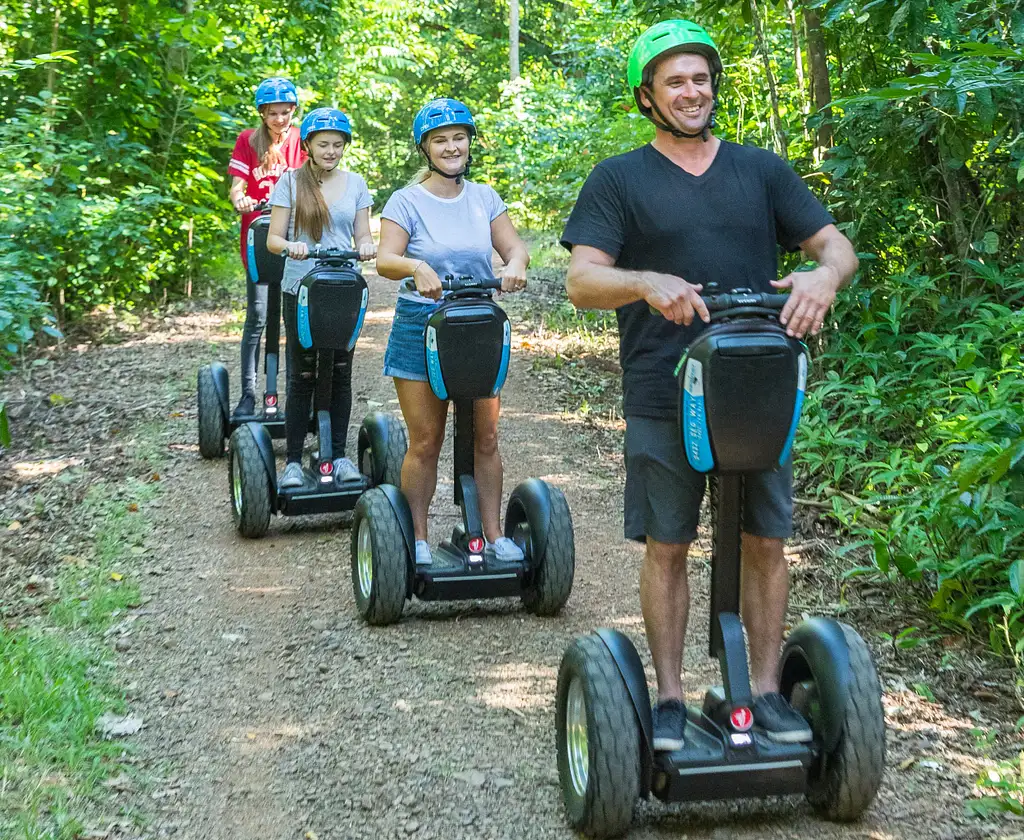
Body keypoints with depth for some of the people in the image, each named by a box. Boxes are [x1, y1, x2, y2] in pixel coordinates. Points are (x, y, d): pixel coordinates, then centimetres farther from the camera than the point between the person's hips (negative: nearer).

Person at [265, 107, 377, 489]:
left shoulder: (355, 183, 9)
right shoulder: (291, 181, 1)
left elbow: (362, 234, 10)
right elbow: (273, 238, -2)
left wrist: (366, 245, -14)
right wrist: (291, 246, -24)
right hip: (301, 290, -2)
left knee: (340, 373, 5)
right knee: (302, 376, -2)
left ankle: (339, 454, 15)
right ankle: (293, 461, 4)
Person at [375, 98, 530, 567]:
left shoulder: (484, 198, 8)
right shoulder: (407, 201, -3)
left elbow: (515, 247, 4)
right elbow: (385, 260, -14)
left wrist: (516, 265, -20)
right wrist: (417, 267, -35)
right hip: (420, 327, -3)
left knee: (485, 438, 4)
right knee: (425, 442, 0)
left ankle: (494, 535, 14)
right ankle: (418, 540, 11)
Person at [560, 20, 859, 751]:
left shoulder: (762, 170, 11)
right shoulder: (618, 181, 4)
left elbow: (839, 246, 6)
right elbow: (581, 280, -7)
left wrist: (824, 276, -18)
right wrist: (647, 284, -27)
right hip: (664, 401, -2)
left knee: (766, 542, 6)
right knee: (667, 549, 4)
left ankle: (766, 689, 18)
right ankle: (670, 698, 15)